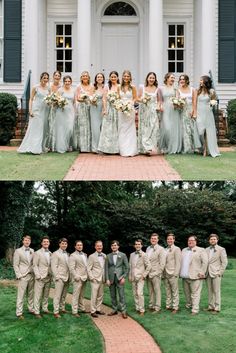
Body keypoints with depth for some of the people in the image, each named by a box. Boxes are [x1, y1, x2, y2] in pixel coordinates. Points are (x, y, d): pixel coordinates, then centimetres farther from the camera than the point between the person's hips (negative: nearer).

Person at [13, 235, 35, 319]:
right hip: (23, 276, -4)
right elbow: (15, 265, -4)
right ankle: (19, 313, 0)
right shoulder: (18, 251, -3)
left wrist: (35, 273, 2)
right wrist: (19, 276, -10)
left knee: (31, 294, 10)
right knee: (21, 295, -4)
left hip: (31, 275, 4)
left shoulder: (32, 251, 10)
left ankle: (31, 309, 20)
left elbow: (34, 263, 12)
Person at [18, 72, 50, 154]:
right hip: (37, 110, -5)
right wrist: (30, 110, -11)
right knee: (35, 128, -6)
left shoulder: (48, 88, 9)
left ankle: (41, 147, 13)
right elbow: (31, 99, -3)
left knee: (43, 129, 6)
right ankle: (34, 148, -5)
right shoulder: (36, 87, -3)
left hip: (45, 110, 5)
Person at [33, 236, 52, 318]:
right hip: (40, 277, -5)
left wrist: (51, 275, 7)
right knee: (38, 295, -4)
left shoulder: (50, 254, 13)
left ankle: (45, 309, 20)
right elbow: (35, 265, -6)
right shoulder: (37, 253, -3)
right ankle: (37, 312, -1)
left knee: (46, 295, 10)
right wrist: (38, 276, -14)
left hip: (48, 277, 5)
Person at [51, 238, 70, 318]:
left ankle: (62, 309, 23)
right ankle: (56, 312, -4)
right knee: (57, 296, -6)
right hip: (59, 278, -6)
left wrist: (69, 276, 10)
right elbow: (53, 266, -10)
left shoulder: (67, 254, 14)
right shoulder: (55, 254, -5)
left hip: (67, 278, 6)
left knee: (64, 295, 13)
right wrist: (57, 277, -14)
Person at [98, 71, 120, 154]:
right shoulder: (107, 87, 9)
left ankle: (117, 148, 5)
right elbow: (104, 99, 4)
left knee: (117, 128, 0)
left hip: (118, 109, -1)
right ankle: (108, 148, 2)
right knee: (108, 128, 0)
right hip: (109, 109, 1)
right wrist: (104, 109, -3)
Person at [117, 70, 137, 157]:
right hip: (121, 110, 3)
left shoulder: (132, 87, 0)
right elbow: (118, 98, 12)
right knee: (122, 129, 3)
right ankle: (123, 150, 10)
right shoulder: (119, 88, 9)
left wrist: (131, 102, -16)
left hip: (130, 109, -3)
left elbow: (135, 98, 2)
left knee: (130, 129, -1)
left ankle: (130, 150, 2)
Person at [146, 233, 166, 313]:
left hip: (155, 274, -6)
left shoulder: (160, 249, -5)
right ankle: (151, 306, 18)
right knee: (150, 291, 10)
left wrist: (156, 273, -14)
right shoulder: (148, 248, 14)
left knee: (157, 291, -2)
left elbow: (162, 263, -10)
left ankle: (157, 307, 2)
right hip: (148, 274, 6)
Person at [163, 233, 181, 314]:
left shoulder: (176, 249, -4)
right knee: (168, 291, 11)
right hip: (166, 274, 6)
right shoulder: (166, 250, 15)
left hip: (173, 274, -6)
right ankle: (168, 306, 17)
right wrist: (163, 273, 10)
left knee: (175, 291, -2)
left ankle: (175, 307, 1)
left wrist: (176, 274, -14)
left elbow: (178, 262, -8)